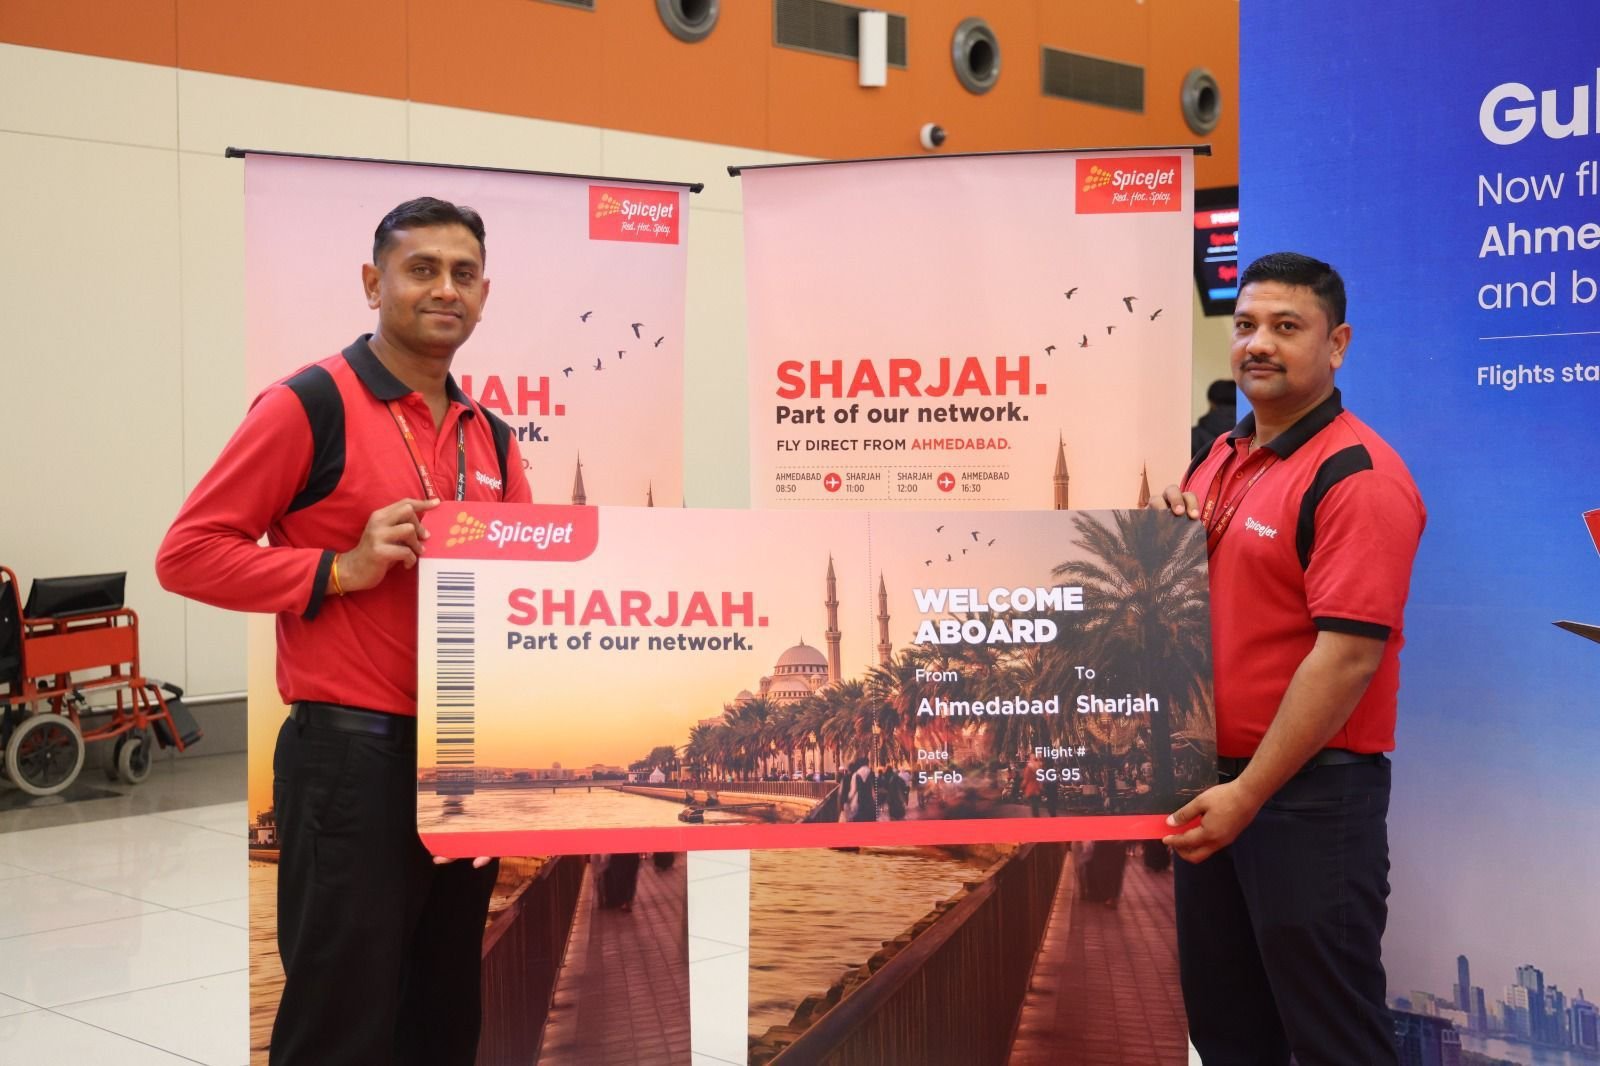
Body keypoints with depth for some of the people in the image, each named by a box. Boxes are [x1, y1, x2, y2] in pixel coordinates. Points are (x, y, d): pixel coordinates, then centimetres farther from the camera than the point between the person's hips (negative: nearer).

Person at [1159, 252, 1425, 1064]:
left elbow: (1348, 655, -22)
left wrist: (1249, 793, -21)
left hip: (1311, 792, -8)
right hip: (1212, 787, 8)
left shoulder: (1356, 474, -16)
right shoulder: (1219, 460, 10)